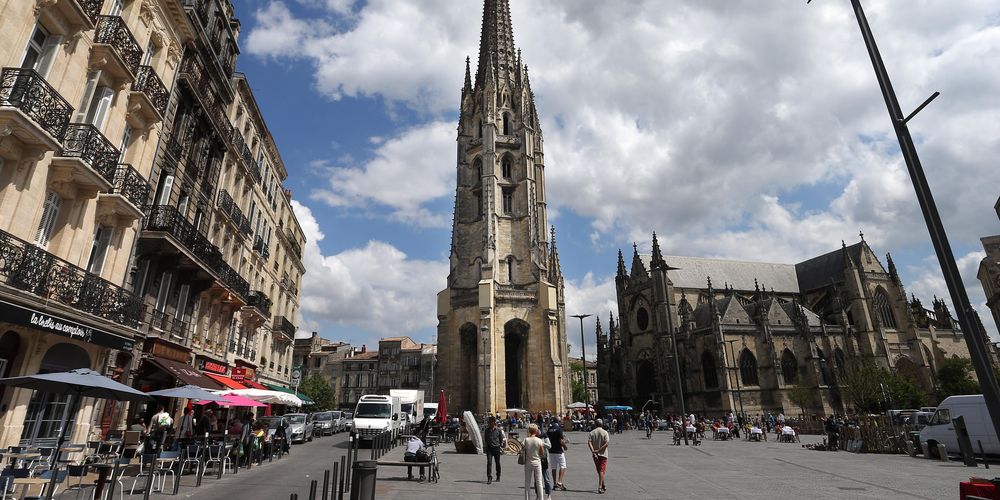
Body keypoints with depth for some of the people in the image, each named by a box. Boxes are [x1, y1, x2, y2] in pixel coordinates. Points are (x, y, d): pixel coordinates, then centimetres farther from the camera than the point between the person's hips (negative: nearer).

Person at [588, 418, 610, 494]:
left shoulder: (592, 432, 1)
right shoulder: (605, 432, -5)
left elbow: (589, 442, -11)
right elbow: (607, 443, -16)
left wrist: (593, 451, -17)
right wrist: (599, 450, -14)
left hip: (595, 454, 3)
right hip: (603, 454, -3)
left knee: (599, 471, 16)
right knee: (601, 471, -3)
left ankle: (603, 486, 27)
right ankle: (600, 487, -13)